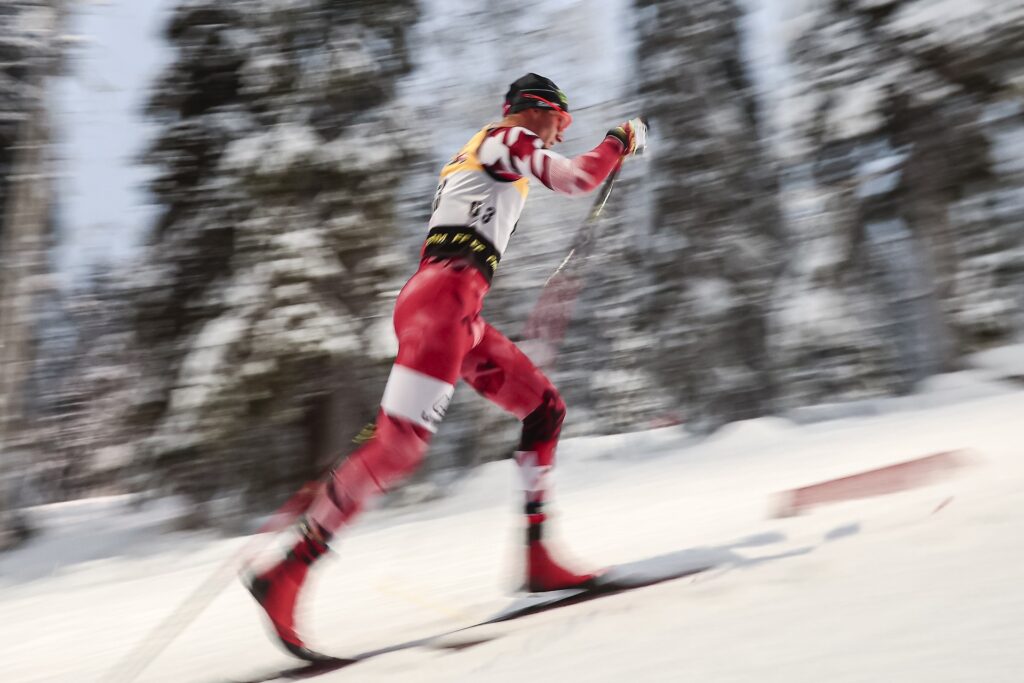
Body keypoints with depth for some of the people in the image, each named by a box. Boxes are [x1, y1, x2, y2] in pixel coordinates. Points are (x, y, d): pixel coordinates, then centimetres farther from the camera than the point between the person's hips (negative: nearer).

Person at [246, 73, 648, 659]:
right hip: (445, 297, -10)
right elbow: (579, 179, -4)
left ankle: (537, 557, 8)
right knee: (400, 446, -16)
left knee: (547, 407, 10)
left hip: (459, 313, 10)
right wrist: (621, 141, 9)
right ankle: (286, 574, -15)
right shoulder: (507, 137, 4)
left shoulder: (482, 155, 32)